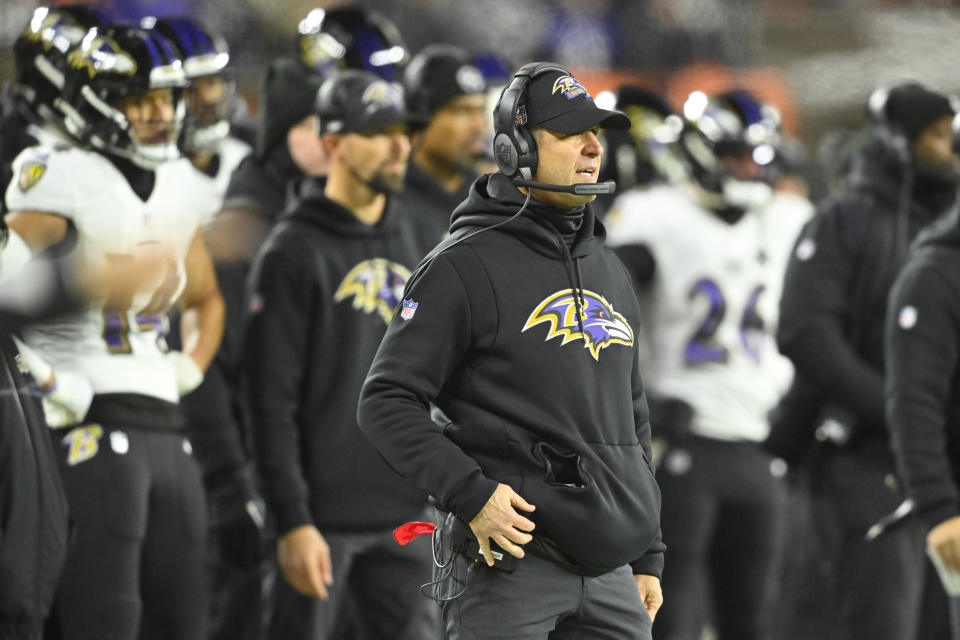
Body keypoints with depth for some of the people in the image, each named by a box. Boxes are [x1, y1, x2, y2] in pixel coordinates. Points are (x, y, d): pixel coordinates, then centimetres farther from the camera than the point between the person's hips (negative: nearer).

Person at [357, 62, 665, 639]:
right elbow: (387, 403, -8)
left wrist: (647, 555, 19)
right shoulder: (464, 267, -5)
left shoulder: (611, 274, 17)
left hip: (609, 573, 6)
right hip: (509, 568, -6)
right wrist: (470, 493, -18)